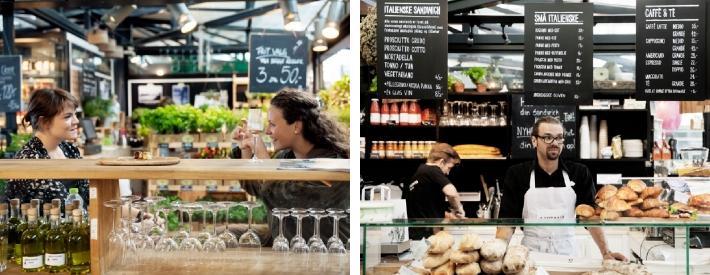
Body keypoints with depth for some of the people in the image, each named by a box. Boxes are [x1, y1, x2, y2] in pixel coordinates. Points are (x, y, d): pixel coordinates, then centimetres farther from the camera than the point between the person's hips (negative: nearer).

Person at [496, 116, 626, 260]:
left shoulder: (580, 173, 4)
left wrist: (606, 252, -6)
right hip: (530, 253, -2)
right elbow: (508, 221, -5)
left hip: (566, 253, 2)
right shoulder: (517, 174, -1)